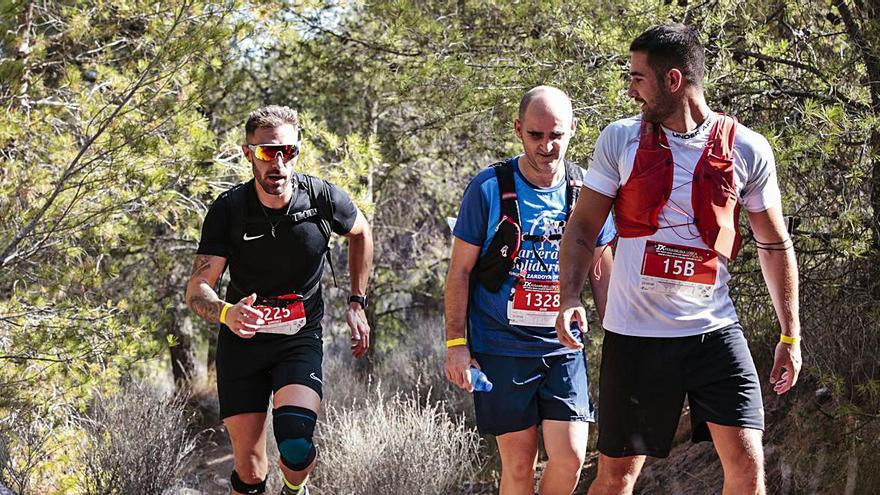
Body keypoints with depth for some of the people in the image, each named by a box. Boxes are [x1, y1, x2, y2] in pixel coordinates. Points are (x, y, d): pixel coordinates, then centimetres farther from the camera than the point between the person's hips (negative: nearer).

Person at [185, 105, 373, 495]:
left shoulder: (324, 198, -12)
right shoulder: (227, 211, -14)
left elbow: (361, 234, 11)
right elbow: (197, 290, -18)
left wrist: (357, 305, 8)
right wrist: (227, 313, -40)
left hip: (300, 339, 0)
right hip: (242, 344, 1)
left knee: (296, 446, -23)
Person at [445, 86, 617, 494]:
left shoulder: (586, 191, 2)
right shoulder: (488, 189, -7)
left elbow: (602, 273, 13)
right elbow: (460, 271, -1)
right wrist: (455, 343, -6)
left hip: (563, 346, 2)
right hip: (501, 348, -2)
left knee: (570, 457, -7)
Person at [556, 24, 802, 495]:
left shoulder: (747, 150, -1)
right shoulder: (620, 140, 0)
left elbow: (775, 245, 7)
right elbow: (582, 228, 4)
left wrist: (790, 336, 5)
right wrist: (569, 297, -12)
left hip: (714, 329, 0)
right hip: (633, 333, 0)